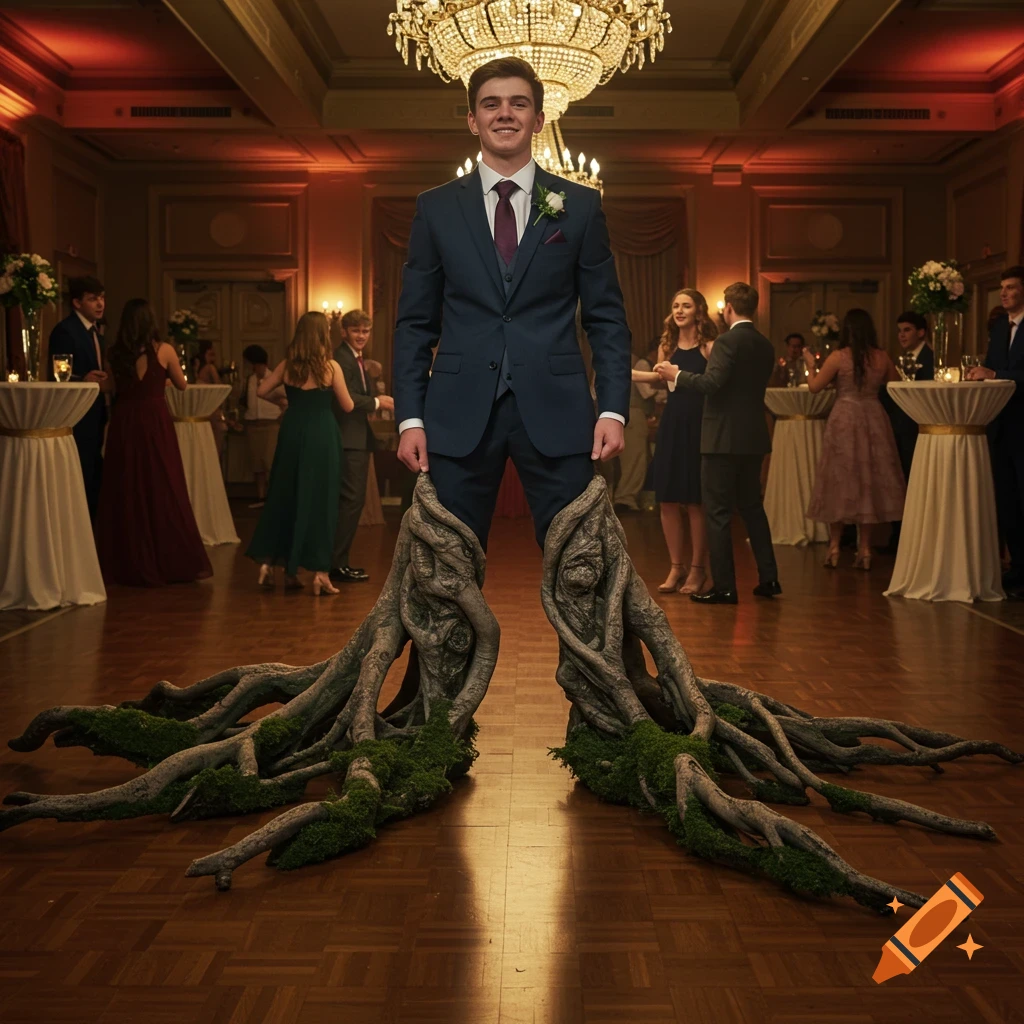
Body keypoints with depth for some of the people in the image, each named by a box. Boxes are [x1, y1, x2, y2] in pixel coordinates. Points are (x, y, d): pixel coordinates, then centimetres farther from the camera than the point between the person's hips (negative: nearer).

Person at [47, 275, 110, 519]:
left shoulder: (93, 330, 15)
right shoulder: (65, 330, -14)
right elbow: (56, 376, -19)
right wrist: (83, 381, -31)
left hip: (93, 417, 10)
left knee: (94, 479, 13)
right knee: (79, 480, -7)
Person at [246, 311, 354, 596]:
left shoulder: (288, 364, 1)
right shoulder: (330, 366, -8)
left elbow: (261, 391, 8)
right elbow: (348, 406, -2)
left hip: (292, 433, 4)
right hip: (321, 436, -3)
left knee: (284, 497, 15)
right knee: (319, 500, 3)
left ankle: (269, 562, 15)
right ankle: (319, 573, 3)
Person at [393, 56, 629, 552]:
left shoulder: (580, 205, 8)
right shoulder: (436, 208, 9)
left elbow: (607, 318, 7)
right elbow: (415, 322, 8)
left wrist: (613, 409, -4)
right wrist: (410, 417, -1)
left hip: (555, 413, 0)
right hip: (460, 415, 1)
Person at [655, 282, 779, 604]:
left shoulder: (727, 341, -14)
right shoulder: (765, 345, 10)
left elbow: (712, 382, -24)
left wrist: (677, 375, -10)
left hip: (724, 439, -8)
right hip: (753, 438, 8)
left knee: (718, 512, -1)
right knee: (751, 506, 18)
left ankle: (724, 587, 0)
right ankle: (768, 578, 20)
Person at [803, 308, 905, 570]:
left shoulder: (839, 357, -10)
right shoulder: (882, 358, -1)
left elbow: (814, 387, -6)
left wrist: (811, 365, 10)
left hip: (844, 421, -2)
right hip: (874, 420, 2)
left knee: (840, 482, 7)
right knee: (869, 480, 8)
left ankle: (835, 547, 10)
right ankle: (864, 548, 9)